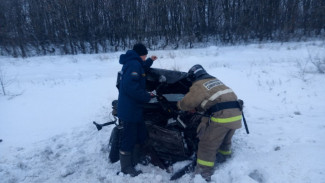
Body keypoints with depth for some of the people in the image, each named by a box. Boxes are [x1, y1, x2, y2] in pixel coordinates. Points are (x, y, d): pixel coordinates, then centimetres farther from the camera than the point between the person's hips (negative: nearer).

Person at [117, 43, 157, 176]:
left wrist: (150, 61, 32)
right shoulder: (134, 64, -17)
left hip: (134, 109, 11)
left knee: (140, 135, 20)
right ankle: (126, 168, 21)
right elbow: (130, 85, -30)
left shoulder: (132, 63, 15)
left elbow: (141, 70, 38)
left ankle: (135, 160, 37)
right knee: (129, 138, 3)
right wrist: (147, 96, -21)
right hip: (129, 110, -11)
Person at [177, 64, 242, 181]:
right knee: (225, 141, 29)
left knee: (208, 144, 4)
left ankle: (204, 174, 10)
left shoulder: (199, 85, -2)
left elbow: (188, 102, -8)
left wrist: (180, 105, 14)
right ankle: (223, 158, 49)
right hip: (235, 114, 8)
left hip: (221, 116, -8)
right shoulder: (215, 80, 23)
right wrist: (196, 109, 28)